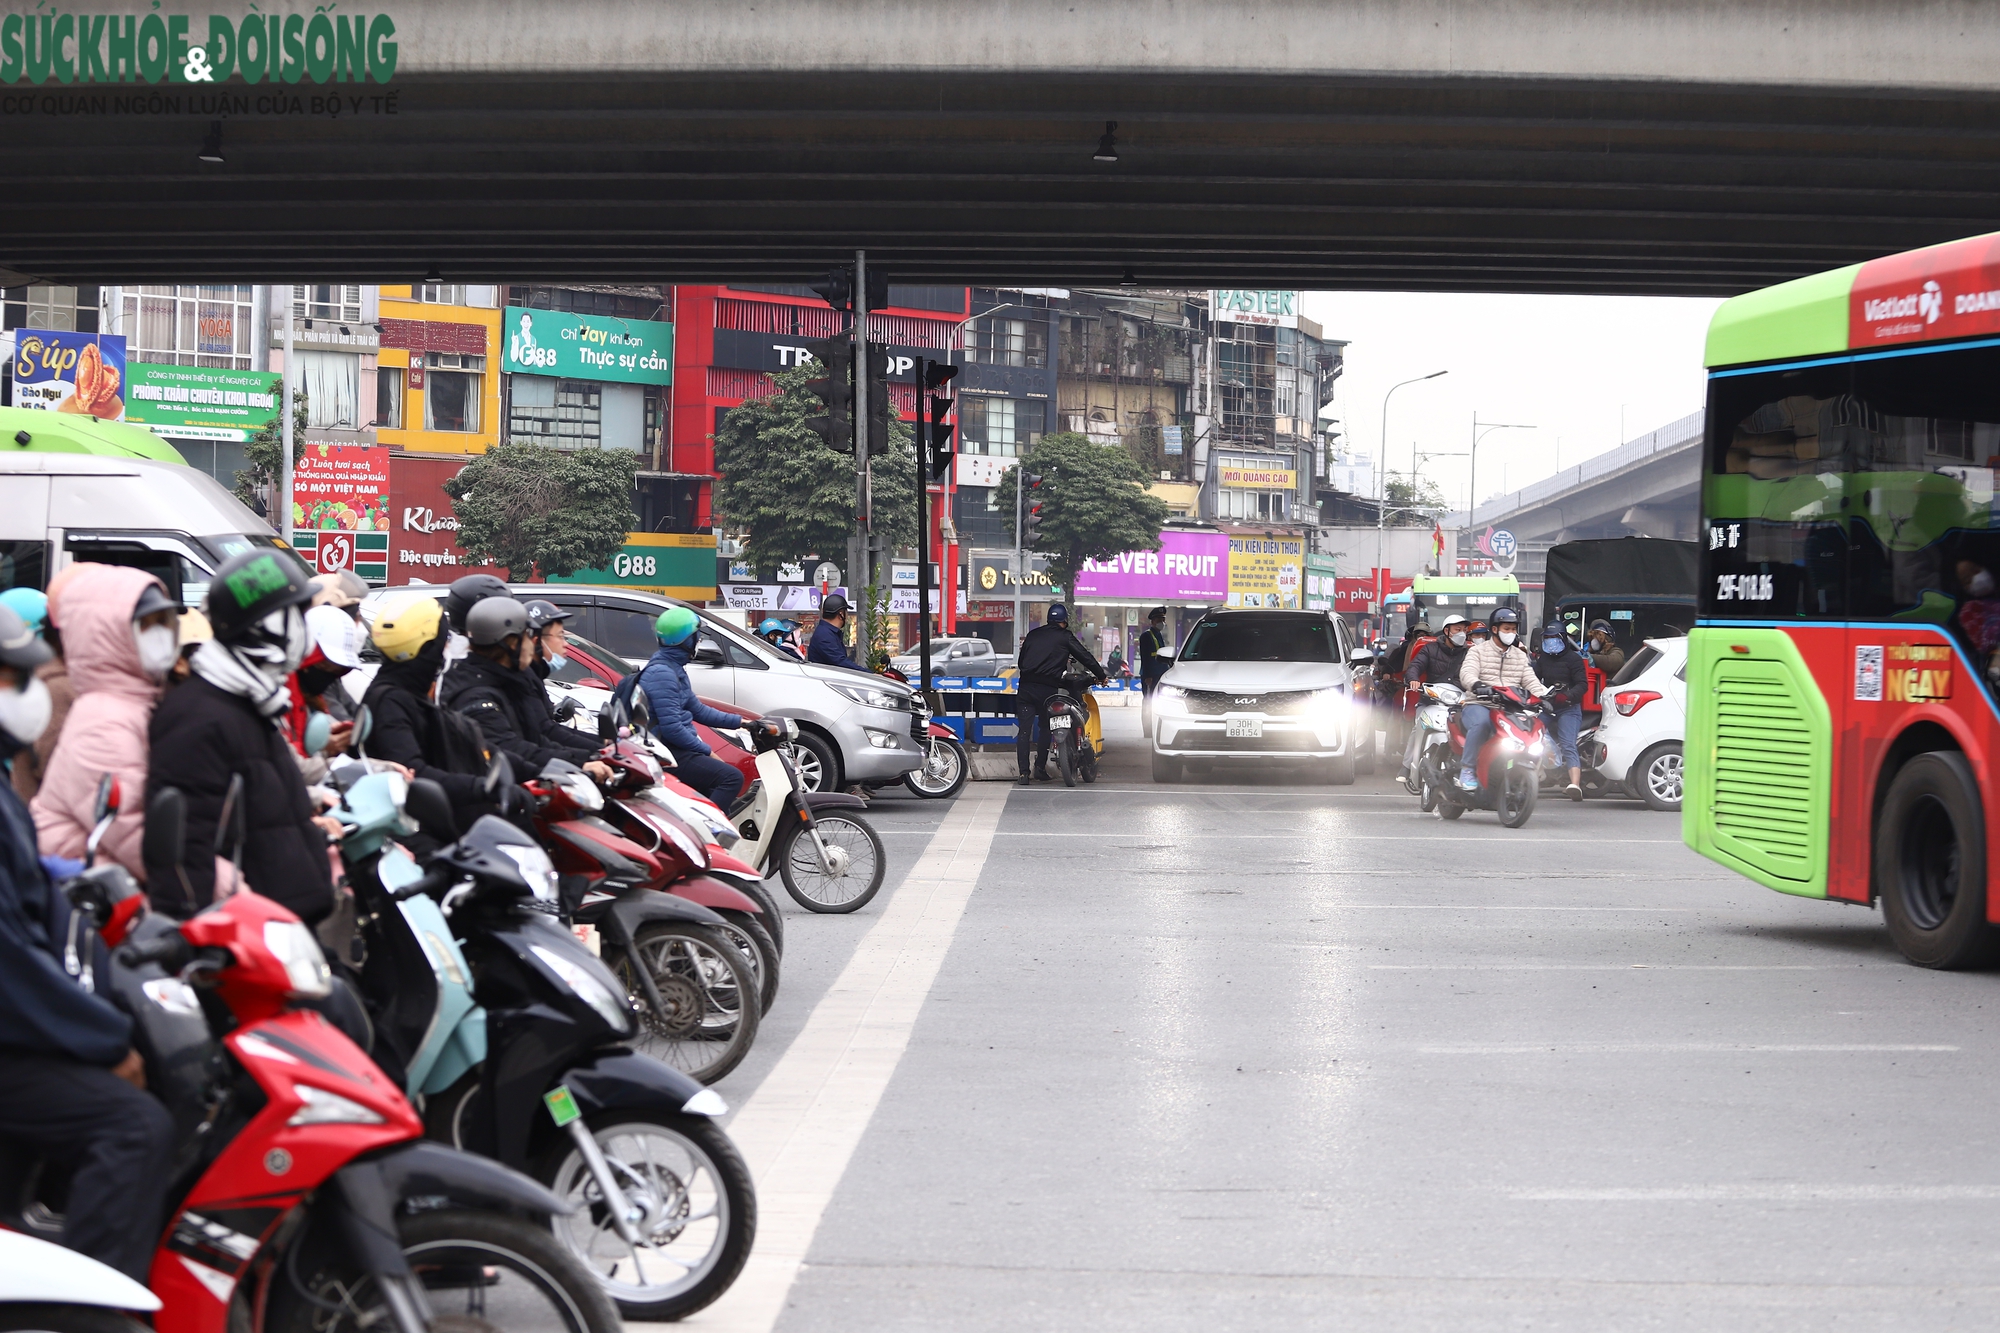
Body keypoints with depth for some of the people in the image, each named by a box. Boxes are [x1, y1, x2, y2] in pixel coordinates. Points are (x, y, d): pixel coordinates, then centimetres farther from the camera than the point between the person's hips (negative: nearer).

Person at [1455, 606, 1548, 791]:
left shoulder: (1521, 656, 21)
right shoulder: (1478, 651, 6)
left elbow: (1530, 681, 10)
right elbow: (1466, 673, -11)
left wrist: (1545, 695, -11)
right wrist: (1477, 685, -35)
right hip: (1478, 704, -4)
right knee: (1481, 722, -39)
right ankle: (1466, 769, -27)